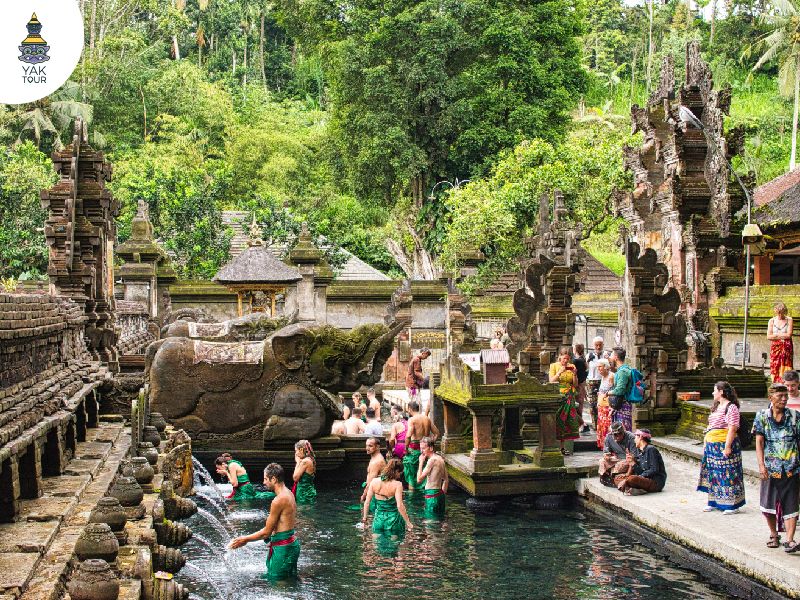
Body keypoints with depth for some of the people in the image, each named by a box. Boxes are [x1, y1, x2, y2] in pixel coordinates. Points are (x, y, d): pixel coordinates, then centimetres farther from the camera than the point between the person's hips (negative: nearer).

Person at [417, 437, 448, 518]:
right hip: (440, 494, 9)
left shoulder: (432, 460, -16)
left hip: (432, 495, -9)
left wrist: (421, 462, -10)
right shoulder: (440, 459, 12)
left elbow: (419, 479, -17)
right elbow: (446, 480, 19)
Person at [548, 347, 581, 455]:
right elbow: (551, 381, -7)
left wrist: (574, 373, -8)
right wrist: (560, 372, -17)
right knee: (557, 421, -8)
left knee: (566, 421, 0)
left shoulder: (571, 366, 10)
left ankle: (562, 447, 5)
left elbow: (576, 384, 7)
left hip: (569, 398, 3)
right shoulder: (554, 366, 2)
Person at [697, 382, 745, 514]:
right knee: (713, 474, 12)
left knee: (728, 474, -5)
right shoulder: (716, 406, 16)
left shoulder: (731, 408, -12)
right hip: (712, 446, 9)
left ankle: (732, 505, 0)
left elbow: (732, 429, -18)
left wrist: (727, 447, -22)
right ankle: (714, 502, 20)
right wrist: (706, 443, 18)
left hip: (724, 445, -9)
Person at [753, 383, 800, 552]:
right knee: (769, 505, 7)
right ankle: (774, 535, 25)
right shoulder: (762, 416, 2)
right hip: (770, 468, 0)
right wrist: (761, 465, -11)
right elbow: (759, 442, -1)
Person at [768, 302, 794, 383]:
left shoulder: (789, 320, 0)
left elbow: (788, 335, -9)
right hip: (775, 348, 2)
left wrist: (776, 335, -3)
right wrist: (782, 336, -6)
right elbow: (768, 337, 0)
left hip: (786, 348, -2)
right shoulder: (772, 321, 7)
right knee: (775, 368, -3)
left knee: (785, 369, -7)